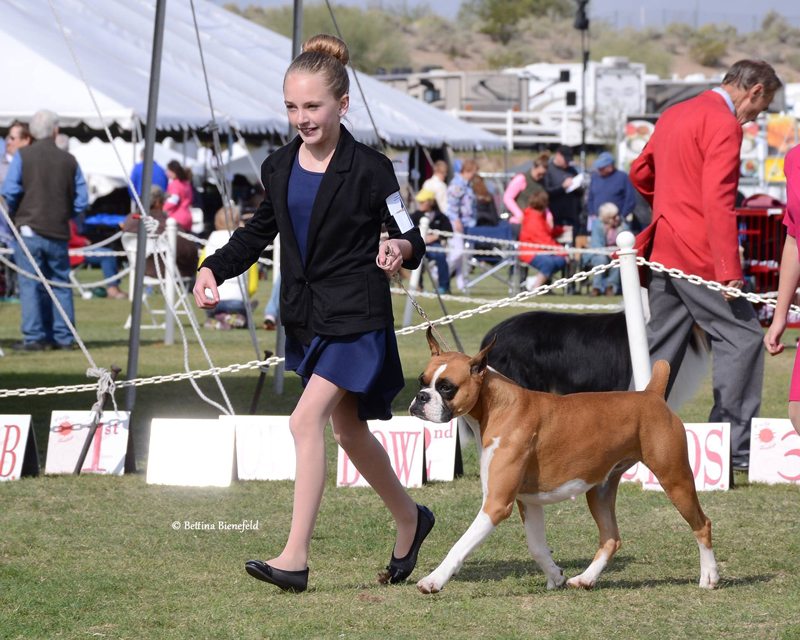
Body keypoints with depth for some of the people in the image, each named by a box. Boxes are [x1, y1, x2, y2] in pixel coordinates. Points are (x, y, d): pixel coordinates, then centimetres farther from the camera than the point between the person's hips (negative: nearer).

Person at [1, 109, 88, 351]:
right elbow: (81, 200, 4)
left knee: (30, 285, 0)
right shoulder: (69, 160, 4)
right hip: (59, 232, 2)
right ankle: (64, 337, 11)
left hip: (29, 229, -2)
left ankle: (34, 337, -3)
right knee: (61, 284, 11)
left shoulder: (23, 156, -4)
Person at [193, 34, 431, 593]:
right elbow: (260, 232, 19)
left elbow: (410, 240, -8)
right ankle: (410, 520, 40)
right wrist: (215, 269, 4)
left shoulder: (369, 169, -12)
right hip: (307, 317, 8)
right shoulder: (280, 168, 5)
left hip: (356, 318, -8)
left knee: (307, 420, -20)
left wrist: (400, 249, -32)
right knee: (349, 429, 19)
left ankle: (296, 557, -21)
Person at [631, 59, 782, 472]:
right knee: (742, 338, -5)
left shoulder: (674, 115, 15)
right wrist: (729, 270, -23)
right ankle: (734, 448, -8)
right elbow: (718, 200, -21)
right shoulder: (724, 125, -13)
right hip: (700, 254, -9)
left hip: (663, 251, 9)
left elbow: (639, 173, 25)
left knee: (661, 346, 13)